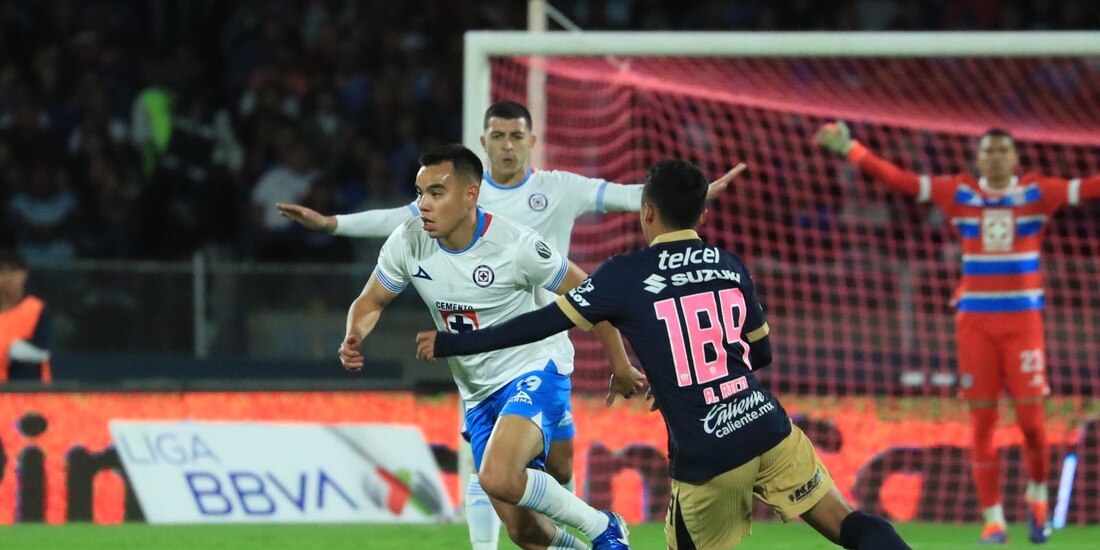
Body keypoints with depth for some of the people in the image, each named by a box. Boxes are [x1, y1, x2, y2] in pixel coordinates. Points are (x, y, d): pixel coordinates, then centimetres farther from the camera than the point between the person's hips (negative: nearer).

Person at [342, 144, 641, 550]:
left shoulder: (515, 245, -22)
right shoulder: (408, 242, -9)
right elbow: (371, 302, 6)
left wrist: (620, 365, -4)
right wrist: (355, 338, -17)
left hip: (534, 373, -6)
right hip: (479, 391, 6)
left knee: (498, 478, -32)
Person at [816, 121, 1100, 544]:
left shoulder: (1037, 192, 2)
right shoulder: (959, 193, 4)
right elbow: (896, 178, 2)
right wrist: (849, 148, -3)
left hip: (1023, 319, -1)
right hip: (975, 321, 1)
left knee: (1030, 418, -6)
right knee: (982, 422, -1)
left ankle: (1037, 495, 21)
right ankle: (993, 518, 5)